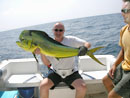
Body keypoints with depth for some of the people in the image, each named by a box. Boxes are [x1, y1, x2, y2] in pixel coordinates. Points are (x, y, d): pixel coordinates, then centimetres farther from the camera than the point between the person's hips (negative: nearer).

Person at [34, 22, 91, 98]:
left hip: (71, 73, -1)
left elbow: (88, 44, -10)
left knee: (83, 88, -24)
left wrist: (85, 47, -34)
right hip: (55, 72, 1)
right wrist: (41, 52, -22)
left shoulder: (71, 40, -8)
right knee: (43, 86, -23)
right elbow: (47, 63, -5)